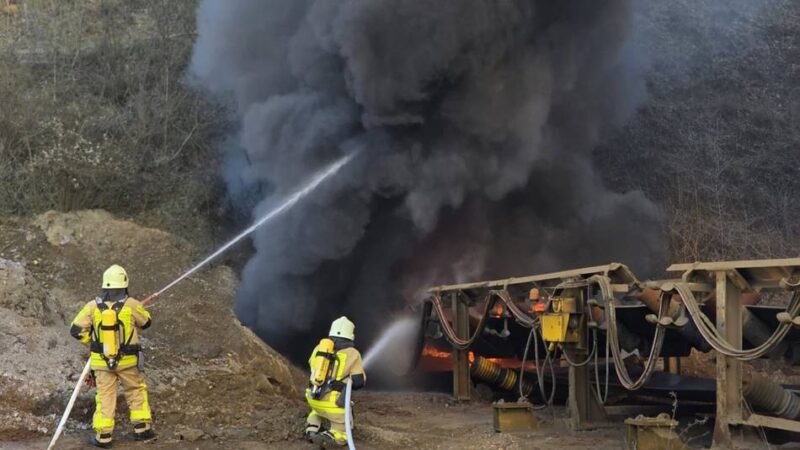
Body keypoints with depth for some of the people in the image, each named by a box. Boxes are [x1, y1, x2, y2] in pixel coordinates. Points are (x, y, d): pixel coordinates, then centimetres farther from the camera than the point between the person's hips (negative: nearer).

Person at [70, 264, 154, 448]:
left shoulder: (93, 306, -8)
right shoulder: (131, 305, -13)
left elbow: (76, 329, -6)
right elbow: (146, 322, 4)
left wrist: (92, 341, 9)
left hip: (101, 361, 1)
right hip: (128, 360, -1)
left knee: (105, 396, 11)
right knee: (136, 391, 17)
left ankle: (103, 436, 13)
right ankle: (142, 428, 19)